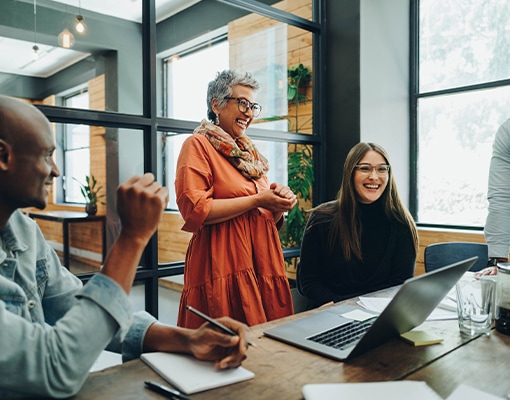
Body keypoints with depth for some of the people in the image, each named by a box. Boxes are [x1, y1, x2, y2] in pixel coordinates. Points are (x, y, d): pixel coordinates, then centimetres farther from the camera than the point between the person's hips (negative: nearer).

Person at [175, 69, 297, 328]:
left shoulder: (249, 152, 19)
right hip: (223, 270, -6)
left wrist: (279, 206, 1)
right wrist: (256, 200, -13)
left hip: (263, 266, 7)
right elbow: (195, 210, -16)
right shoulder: (198, 145, -1)